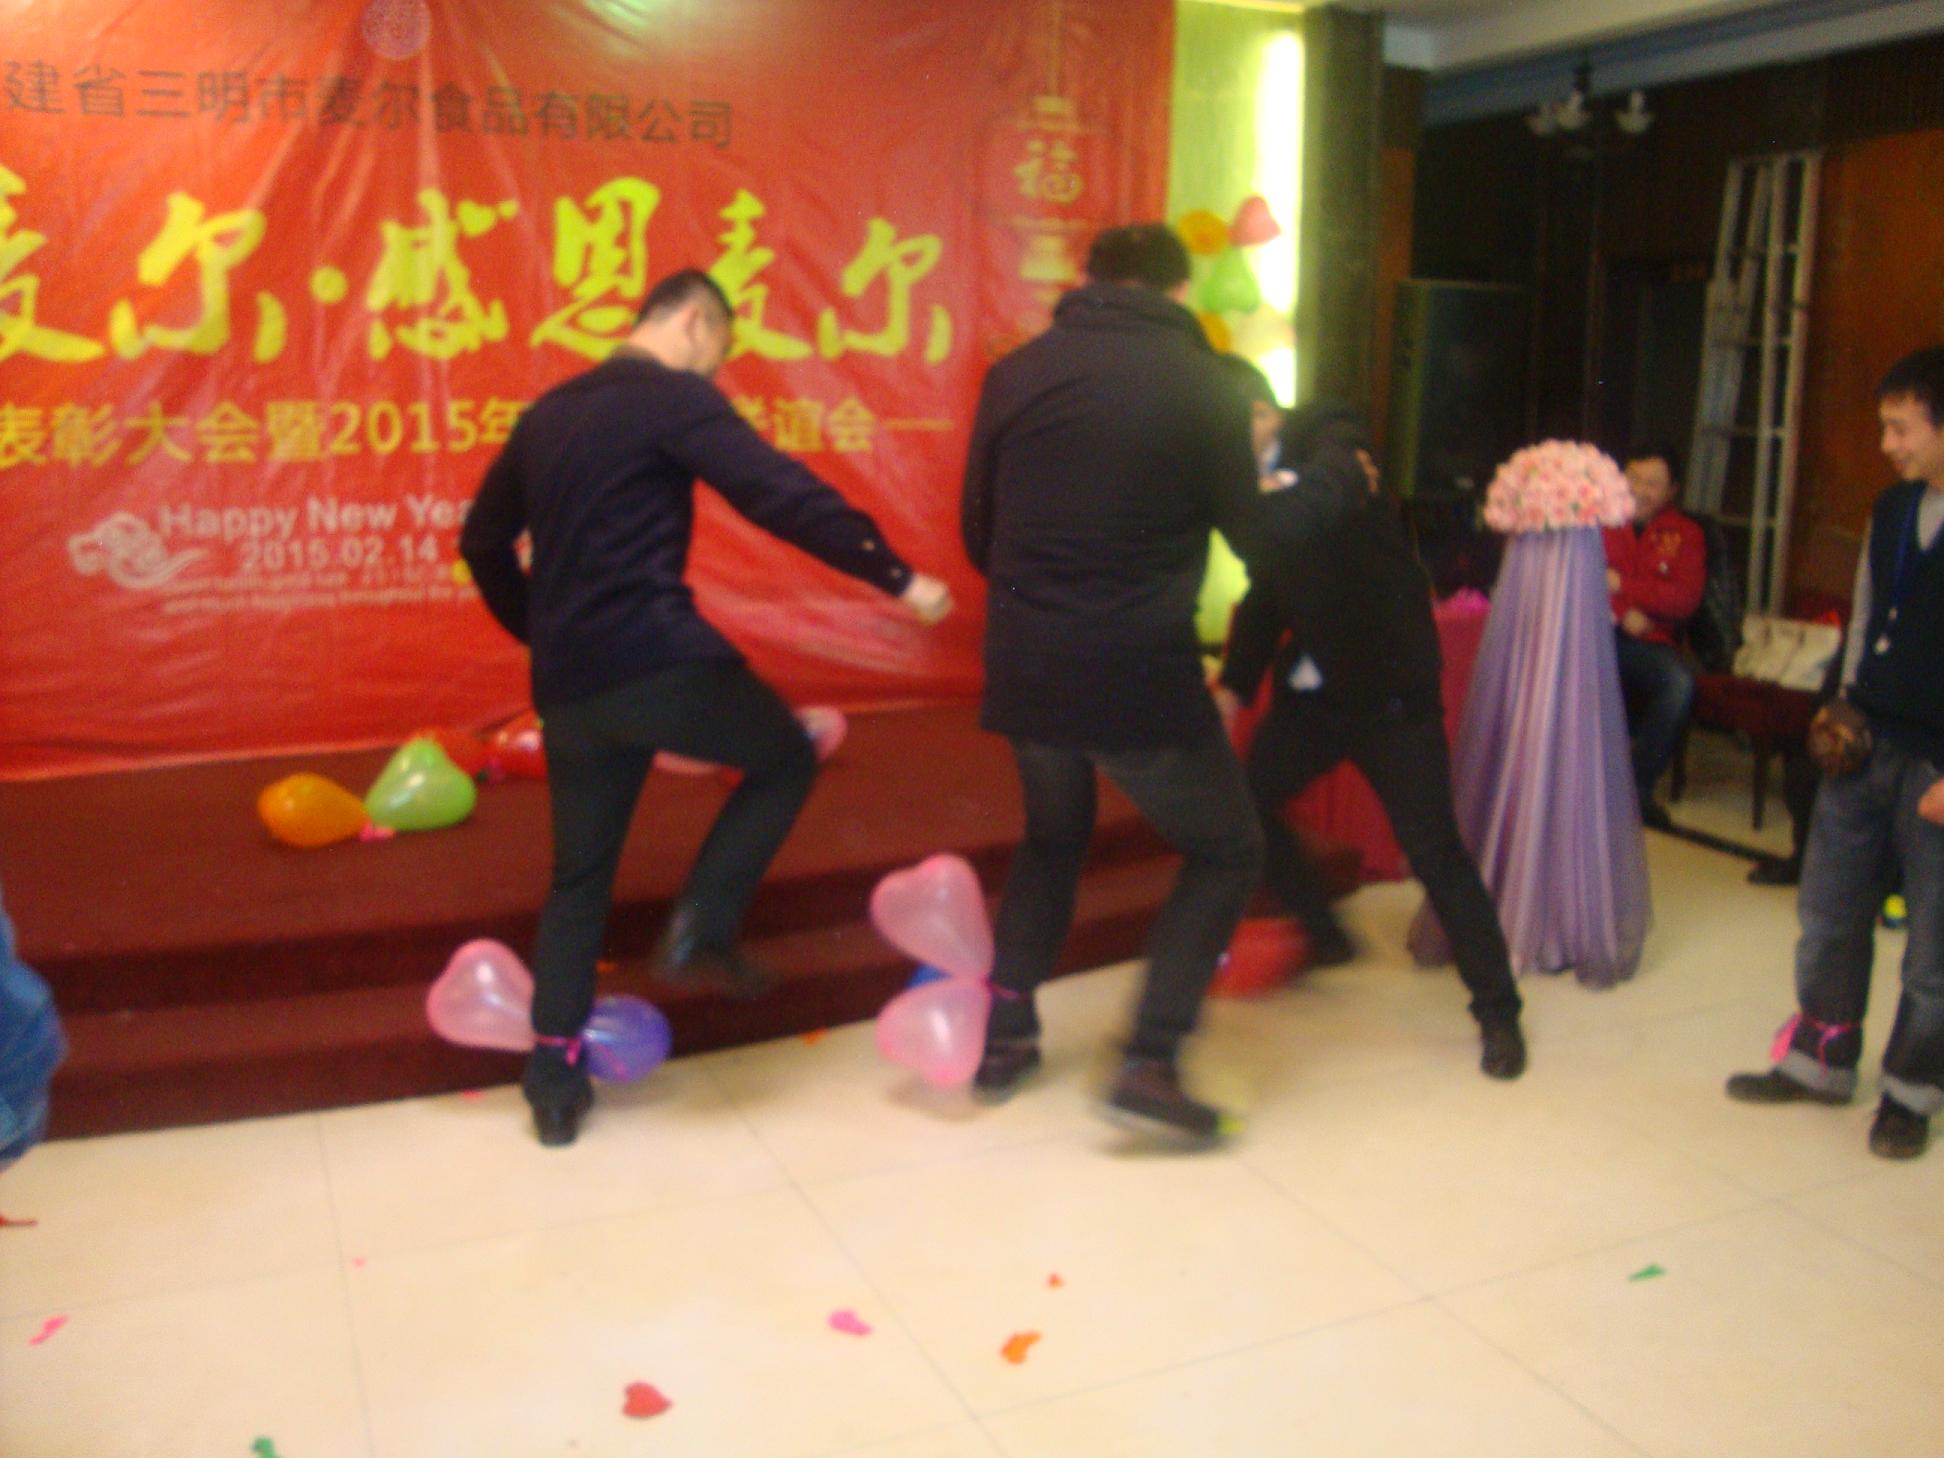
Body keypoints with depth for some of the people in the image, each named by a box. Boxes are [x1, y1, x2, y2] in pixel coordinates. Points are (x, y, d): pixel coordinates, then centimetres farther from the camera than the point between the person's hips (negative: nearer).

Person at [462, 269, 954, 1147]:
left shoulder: (546, 413, 19)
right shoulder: (675, 397, -4)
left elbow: (482, 540, 25)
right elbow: (784, 496, -15)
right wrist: (897, 577, -13)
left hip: (567, 683, 7)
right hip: (658, 658, -7)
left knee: (579, 878, 16)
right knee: (787, 757, 17)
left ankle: (554, 1081, 18)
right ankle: (702, 927, 4)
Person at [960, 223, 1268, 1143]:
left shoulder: (1015, 373, 5)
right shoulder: (1200, 384, -4)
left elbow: (978, 530, 11)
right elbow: (1249, 535, 4)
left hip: (1023, 667, 5)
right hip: (1143, 676, -4)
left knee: (1053, 837, 28)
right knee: (1225, 852, 14)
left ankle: (1003, 1040, 29)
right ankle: (1149, 1064, 4)